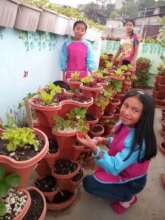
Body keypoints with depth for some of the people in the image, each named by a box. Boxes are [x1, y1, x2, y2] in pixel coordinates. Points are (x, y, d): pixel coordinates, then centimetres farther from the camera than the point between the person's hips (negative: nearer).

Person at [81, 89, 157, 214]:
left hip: (131, 181, -7)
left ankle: (127, 198, 7)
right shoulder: (126, 125, -14)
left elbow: (114, 168, -35)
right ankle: (125, 194, 22)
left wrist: (94, 148, -45)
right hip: (121, 168, 7)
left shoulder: (138, 141, -37)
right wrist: (105, 141, -12)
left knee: (88, 183, -10)